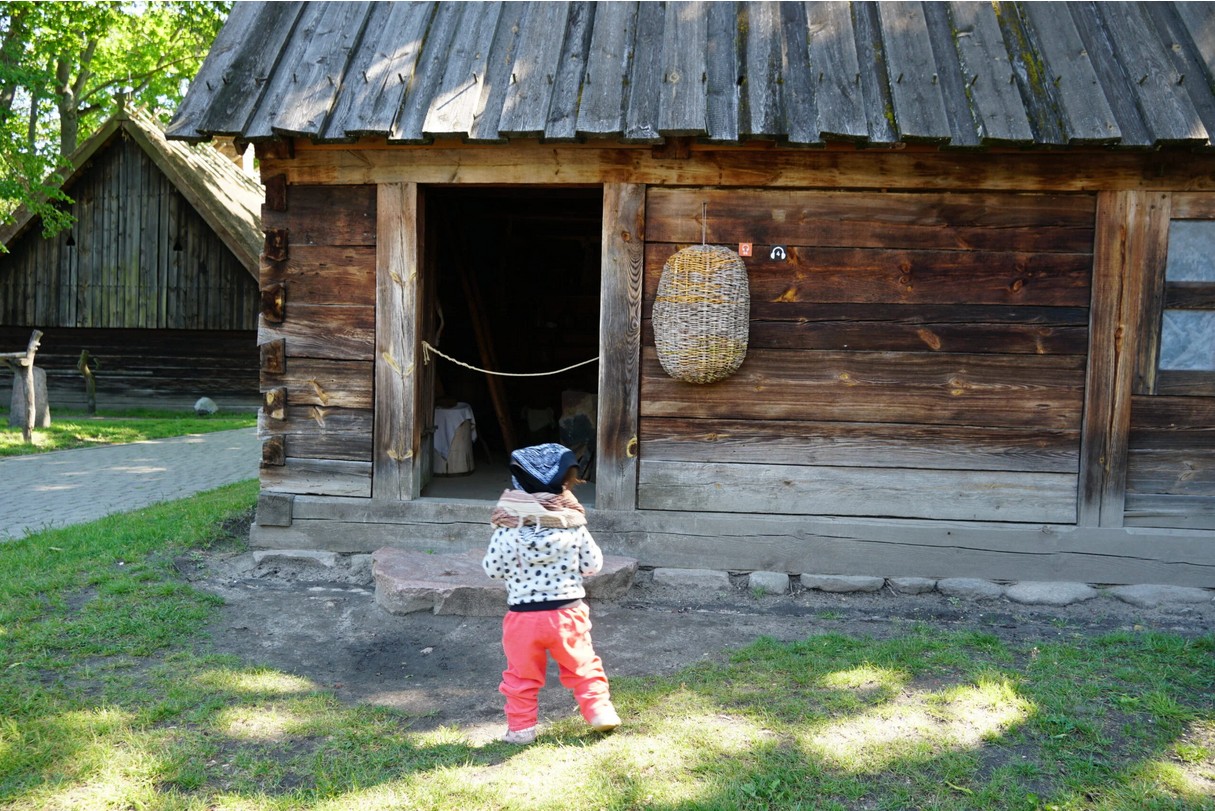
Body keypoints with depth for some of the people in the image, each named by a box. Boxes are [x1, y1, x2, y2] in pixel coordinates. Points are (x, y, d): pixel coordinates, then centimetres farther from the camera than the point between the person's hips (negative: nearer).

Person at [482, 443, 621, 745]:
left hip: (523, 616, 0)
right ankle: (600, 711, 25)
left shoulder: (508, 527, -10)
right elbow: (592, 564, 2)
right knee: (582, 666, 21)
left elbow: (492, 569, -3)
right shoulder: (573, 524, -7)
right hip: (567, 612, 1)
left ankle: (520, 727, 22)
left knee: (521, 675, 16)